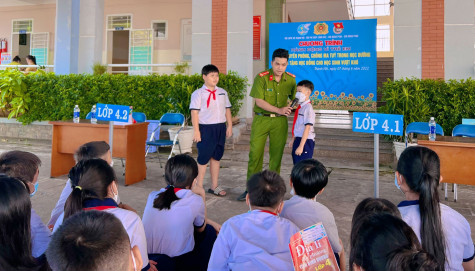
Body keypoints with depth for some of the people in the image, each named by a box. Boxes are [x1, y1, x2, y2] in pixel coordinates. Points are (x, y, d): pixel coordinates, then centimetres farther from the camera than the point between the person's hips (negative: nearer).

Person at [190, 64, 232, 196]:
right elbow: (194, 112, -10)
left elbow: (227, 109, 15)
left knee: (216, 157, 12)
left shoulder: (222, 92, 12)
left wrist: (229, 126, 9)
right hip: (206, 128, -5)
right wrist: (196, 131, -15)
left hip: (220, 128, 6)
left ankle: (214, 186, 22)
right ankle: (199, 187, 10)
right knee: (203, 158, -1)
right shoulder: (198, 93, -5)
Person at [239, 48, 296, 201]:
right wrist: (279, 110, -20)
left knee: (276, 155, 5)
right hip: (261, 120, -2)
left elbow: (295, 99, 16)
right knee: (255, 153, 0)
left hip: (280, 122, 2)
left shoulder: (291, 79, 3)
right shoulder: (261, 78, -9)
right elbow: (259, 101, -14)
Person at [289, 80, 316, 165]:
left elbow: (307, 128, -20)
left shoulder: (308, 108, -16)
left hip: (305, 141, -9)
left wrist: (301, 146, -22)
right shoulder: (300, 107, 10)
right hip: (298, 139, 9)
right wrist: (293, 139, 24)